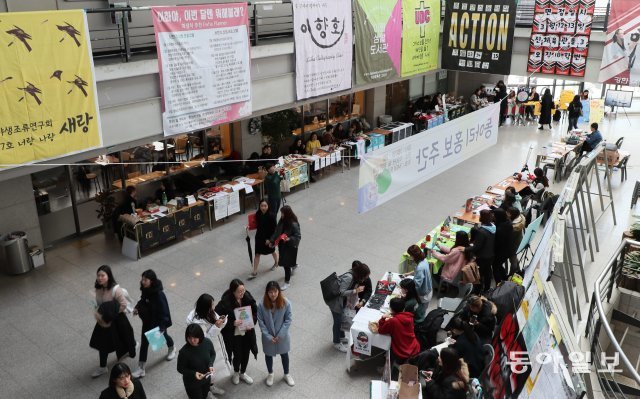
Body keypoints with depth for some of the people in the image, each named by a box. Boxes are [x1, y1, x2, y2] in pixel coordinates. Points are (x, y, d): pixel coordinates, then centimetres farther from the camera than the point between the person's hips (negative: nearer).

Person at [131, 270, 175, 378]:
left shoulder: (159, 295, -33)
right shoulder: (145, 289, -13)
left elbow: (164, 312, -29)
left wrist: (162, 327, -31)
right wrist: (137, 307, -7)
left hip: (158, 323, -5)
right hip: (147, 321, 5)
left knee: (163, 336, 23)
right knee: (144, 342, 8)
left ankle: (171, 349, 57)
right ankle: (141, 368, 17)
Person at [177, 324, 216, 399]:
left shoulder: (208, 342, -21)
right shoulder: (184, 352, -31)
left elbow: (213, 354, 0)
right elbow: (180, 369, -16)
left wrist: (210, 365, -17)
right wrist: (194, 374, -29)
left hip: (206, 378, 4)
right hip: (192, 382, -4)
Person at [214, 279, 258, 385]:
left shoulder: (247, 296, -15)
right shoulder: (225, 302, -27)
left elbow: (255, 311, 0)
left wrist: (252, 323, -15)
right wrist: (232, 323, -30)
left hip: (247, 332, 4)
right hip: (233, 334, -4)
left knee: (246, 353, 19)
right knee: (237, 355, 10)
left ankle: (243, 373, 48)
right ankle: (236, 372, 44)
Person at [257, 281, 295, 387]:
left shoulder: (286, 303, -22)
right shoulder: (262, 305, -22)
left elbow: (288, 320, -14)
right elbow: (261, 321, -14)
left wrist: (280, 334, -16)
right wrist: (268, 336, -16)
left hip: (282, 336, 0)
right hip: (268, 337, 0)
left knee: (284, 354, 21)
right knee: (268, 355, 22)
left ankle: (287, 374, 45)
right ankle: (270, 374, 49)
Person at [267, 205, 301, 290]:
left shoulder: (294, 224, -24)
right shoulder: (282, 221, -4)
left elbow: (298, 236, -20)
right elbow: (277, 232, 7)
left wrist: (289, 239, -34)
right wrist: (272, 241, 7)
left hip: (290, 247, -7)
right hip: (282, 245, 7)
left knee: (286, 264, 1)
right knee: (283, 261, 22)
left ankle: (287, 282, 18)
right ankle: (294, 265, 56)